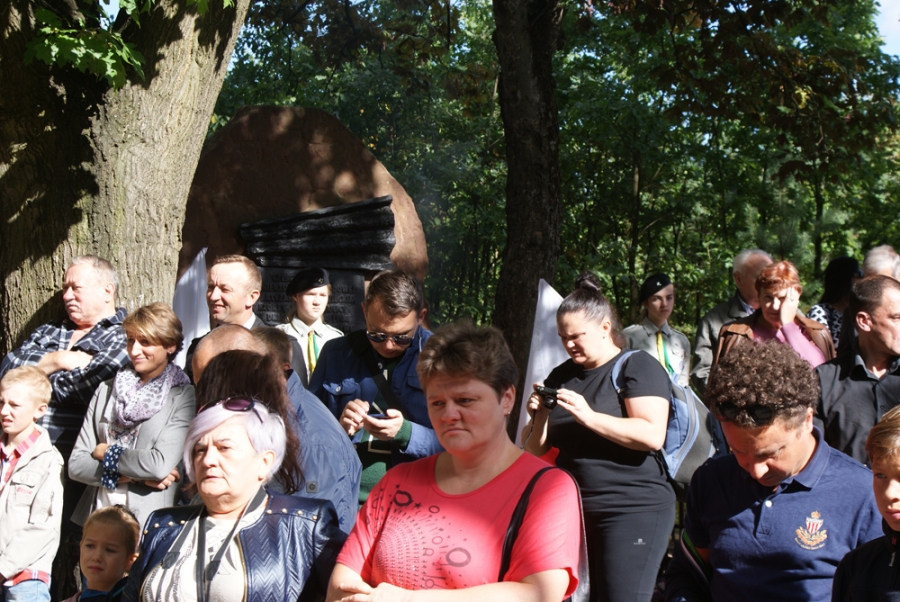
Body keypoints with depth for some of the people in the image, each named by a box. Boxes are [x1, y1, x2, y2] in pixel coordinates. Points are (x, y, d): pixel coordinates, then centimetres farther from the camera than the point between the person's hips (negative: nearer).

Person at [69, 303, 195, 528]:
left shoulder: (183, 397, 0)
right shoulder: (106, 390, 13)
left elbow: (161, 465, -12)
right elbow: (76, 465, 7)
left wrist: (106, 452, 1)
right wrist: (135, 475, -5)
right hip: (98, 518, 4)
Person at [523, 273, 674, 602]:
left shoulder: (638, 366, -4)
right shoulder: (561, 376, 14)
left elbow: (652, 435, -18)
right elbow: (536, 449, 18)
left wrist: (589, 416, -22)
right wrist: (539, 417, -3)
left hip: (634, 510, -6)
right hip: (572, 510, 6)